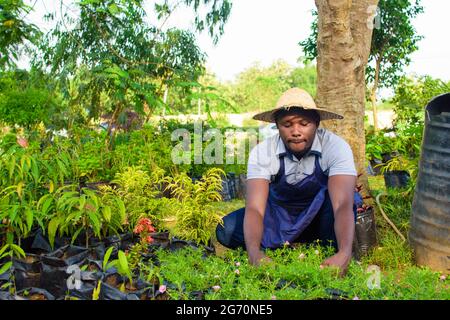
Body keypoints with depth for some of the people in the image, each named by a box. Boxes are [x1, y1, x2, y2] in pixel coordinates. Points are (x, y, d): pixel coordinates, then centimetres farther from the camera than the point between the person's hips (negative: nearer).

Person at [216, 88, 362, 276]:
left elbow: (343, 205, -37)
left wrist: (344, 254, -56)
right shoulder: (262, 152, -22)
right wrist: (255, 254, -52)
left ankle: (332, 255, -16)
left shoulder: (336, 147, -25)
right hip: (278, 220, 2)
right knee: (226, 230, -21)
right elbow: (254, 208, -32)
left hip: (320, 219, -1)